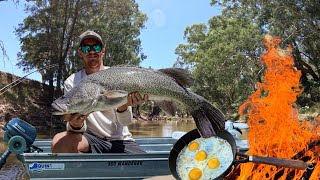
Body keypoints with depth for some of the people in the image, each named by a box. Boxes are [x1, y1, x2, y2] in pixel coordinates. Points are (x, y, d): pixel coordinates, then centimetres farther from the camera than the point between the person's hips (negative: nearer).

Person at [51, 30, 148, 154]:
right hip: (91, 139, 1)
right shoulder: (71, 82, 0)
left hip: (120, 139, -1)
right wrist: (75, 125, -33)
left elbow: (126, 121, -8)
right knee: (59, 142, -29)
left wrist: (123, 106, -31)